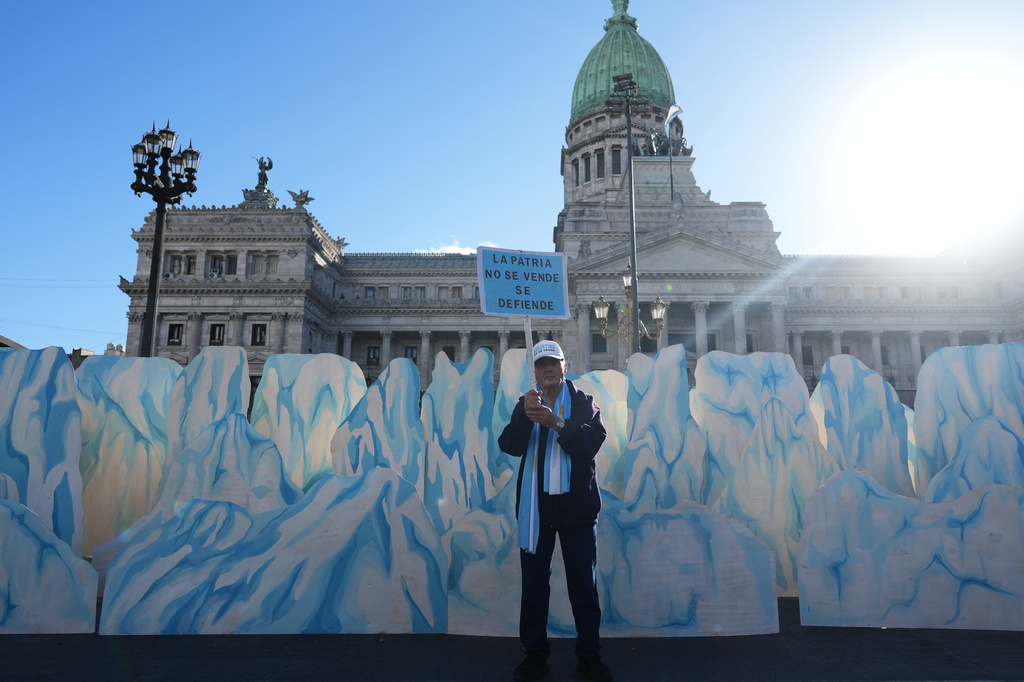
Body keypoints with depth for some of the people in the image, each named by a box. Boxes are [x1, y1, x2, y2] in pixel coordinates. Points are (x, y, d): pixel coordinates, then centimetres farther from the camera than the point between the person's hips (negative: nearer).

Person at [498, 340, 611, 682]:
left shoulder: (584, 403, 4)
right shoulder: (525, 405, 9)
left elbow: (591, 443, -11)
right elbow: (510, 446, -5)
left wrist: (557, 423, -24)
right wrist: (524, 415, -22)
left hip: (576, 504, -1)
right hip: (535, 506, 2)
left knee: (584, 584, 6)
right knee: (534, 584, 7)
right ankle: (535, 654, 21)